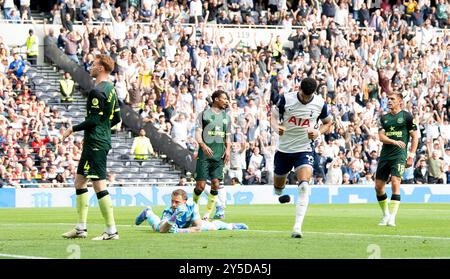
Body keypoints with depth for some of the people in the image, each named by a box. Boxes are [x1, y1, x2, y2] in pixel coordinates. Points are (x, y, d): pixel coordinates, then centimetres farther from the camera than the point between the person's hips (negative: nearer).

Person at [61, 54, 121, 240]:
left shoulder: (97, 92, -16)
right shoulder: (111, 89, 14)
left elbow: (94, 120, -21)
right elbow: (116, 118, 20)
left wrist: (73, 129, -11)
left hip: (95, 143, -11)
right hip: (103, 140, 11)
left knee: (99, 186, -10)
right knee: (79, 182, 16)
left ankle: (111, 230, -10)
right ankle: (81, 228, 19)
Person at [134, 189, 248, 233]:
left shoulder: (192, 207, -42)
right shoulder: (168, 212, -46)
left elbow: (198, 227, -37)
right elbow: (162, 230, -57)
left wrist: (180, 231, -48)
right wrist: (172, 219, -74)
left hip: (188, 225, 1)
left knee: (212, 226, 13)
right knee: (156, 227, 28)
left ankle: (230, 226, 44)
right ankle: (148, 213, 57)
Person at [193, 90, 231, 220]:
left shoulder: (226, 117, 16)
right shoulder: (204, 114, 1)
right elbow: (198, 134, -5)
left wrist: (228, 150, 3)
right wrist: (203, 146, -23)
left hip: (219, 156, 4)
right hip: (204, 155, -4)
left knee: (216, 184, -6)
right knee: (200, 185, -5)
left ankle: (208, 213, 3)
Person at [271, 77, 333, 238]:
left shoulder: (320, 104, -7)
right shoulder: (285, 99, -11)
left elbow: (328, 123, 9)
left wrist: (318, 132, -12)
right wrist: (277, 126, -21)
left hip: (304, 150, -2)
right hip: (284, 148, 2)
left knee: (304, 186, -23)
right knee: (278, 185, 16)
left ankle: (297, 227, -25)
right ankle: (280, 194, 56)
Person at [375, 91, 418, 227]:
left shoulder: (407, 116, 2)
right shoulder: (384, 118, 13)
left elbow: (414, 136, 5)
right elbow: (381, 137, 1)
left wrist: (412, 153, -6)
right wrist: (395, 142, -18)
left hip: (399, 155, -5)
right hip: (385, 155, 5)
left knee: (395, 183, -19)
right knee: (378, 186, 5)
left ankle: (392, 218, -20)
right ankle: (385, 214, 23)